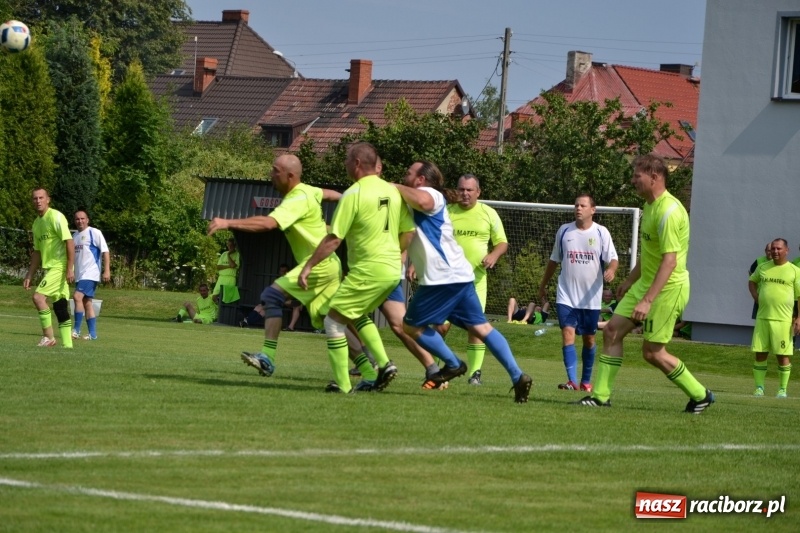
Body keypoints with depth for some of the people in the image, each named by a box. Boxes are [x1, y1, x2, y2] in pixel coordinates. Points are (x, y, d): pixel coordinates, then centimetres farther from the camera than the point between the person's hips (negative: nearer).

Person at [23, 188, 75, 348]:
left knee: (38, 296, -19)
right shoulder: (37, 223, 15)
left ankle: (48, 336, -13)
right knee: (60, 307, 6)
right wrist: (29, 276, 17)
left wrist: (70, 269, -21)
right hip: (49, 268, 8)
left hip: (60, 267, -8)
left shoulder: (56, 217, -10)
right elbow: (37, 252, 21)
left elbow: (69, 242, -16)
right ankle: (67, 345, 7)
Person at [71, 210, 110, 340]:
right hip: (79, 275, 8)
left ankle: (76, 330, -17)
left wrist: (107, 271, -16)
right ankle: (92, 333, 9)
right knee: (86, 302, 6)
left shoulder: (94, 233, -5)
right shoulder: (75, 236, 17)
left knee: (77, 296, -20)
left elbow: (105, 251, -8)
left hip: (90, 274, -8)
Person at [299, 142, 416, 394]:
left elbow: (333, 239, -14)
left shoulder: (353, 194, -13)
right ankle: (384, 364, 15)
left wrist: (308, 266, -7)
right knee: (359, 316, 27)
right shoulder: (393, 191, 7)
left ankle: (342, 385, -2)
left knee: (334, 321, 2)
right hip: (392, 270, 8)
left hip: (368, 270, -8)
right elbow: (407, 232, 12)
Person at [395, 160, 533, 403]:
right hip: (459, 275, 10)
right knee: (480, 327, 5)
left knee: (412, 325, 1)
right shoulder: (417, 202, 24)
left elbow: (422, 200, -33)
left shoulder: (431, 195, -6)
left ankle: (453, 364, 6)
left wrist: (397, 188, -18)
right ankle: (517, 376, -3)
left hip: (443, 277, -10)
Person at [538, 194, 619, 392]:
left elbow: (613, 259, -5)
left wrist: (611, 270, -29)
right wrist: (543, 285, 21)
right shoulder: (564, 231, 5)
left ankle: (586, 381, 23)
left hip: (591, 298, 0)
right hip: (566, 296, 0)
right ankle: (572, 380, -21)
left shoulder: (601, 233, -1)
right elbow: (554, 260, 16)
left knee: (589, 339, 9)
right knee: (568, 334, -15)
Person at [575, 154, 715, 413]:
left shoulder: (668, 211, -23)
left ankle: (700, 395, 12)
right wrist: (629, 281, 31)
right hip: (646, 283, 10)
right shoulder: (650, 205, 9)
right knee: (612, 331, 2)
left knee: (652, 352, -4)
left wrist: (647, 300, -33)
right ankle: (601, 395, 7)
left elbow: (669, 261, -29)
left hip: (668, 288, -10)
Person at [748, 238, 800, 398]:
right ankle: (759, 387, 12)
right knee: (760, 353, 3)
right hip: (762, 318, 4)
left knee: (782, 355, 0)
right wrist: (755, 296, 11)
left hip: (783, 320, -4)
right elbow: (752, 281, 29)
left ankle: (783, 389, 10)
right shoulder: (763, 267, 10)